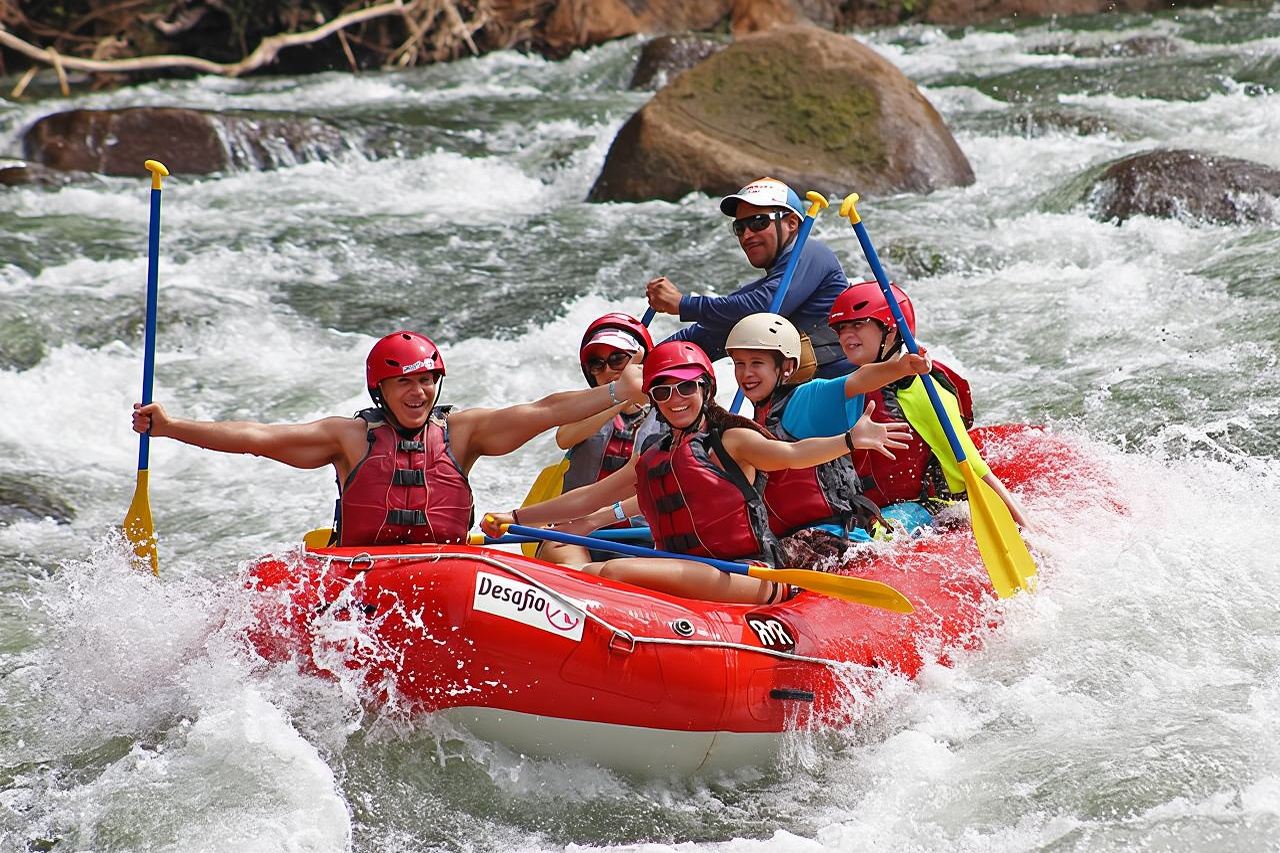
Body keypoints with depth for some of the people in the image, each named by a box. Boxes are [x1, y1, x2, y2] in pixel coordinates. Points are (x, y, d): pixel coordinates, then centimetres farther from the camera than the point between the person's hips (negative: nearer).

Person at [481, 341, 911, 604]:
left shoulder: (730, 441, 3)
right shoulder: (651, 458, 23)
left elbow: (791, 454, -13)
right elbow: (589, 498, 30)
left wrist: (849, 440, -31)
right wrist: (516, 518, 29)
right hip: (685, 577, 8)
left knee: (615, 573, -25)